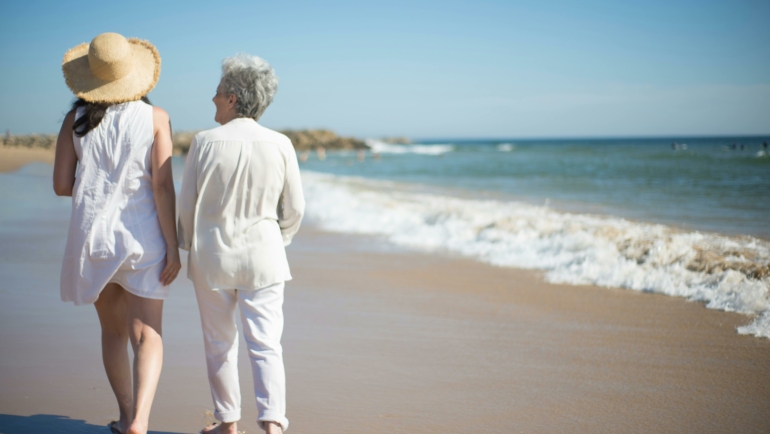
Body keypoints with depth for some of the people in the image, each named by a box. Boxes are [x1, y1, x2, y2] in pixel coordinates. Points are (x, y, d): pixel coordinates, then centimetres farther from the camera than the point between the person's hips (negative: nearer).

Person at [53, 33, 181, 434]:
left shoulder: (75, 119, -1)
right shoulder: (154, 117, -7)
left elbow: (62, 185, -1)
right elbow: (163, 186, -11)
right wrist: (173, 246, -8)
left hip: (92, 235, 3)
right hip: (142, 236, -2)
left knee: (113, 330, 19)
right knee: (146, 336, -1)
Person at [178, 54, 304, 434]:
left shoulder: (205, 142, -10)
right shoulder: (280, 145, -6)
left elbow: (186, 205, -2)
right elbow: (294, 209, 1)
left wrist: (189, 246, 15)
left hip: (211, 256, 0)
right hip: (263, 256, 1)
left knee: (219, 345, 14)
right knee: (265, 344, 2)